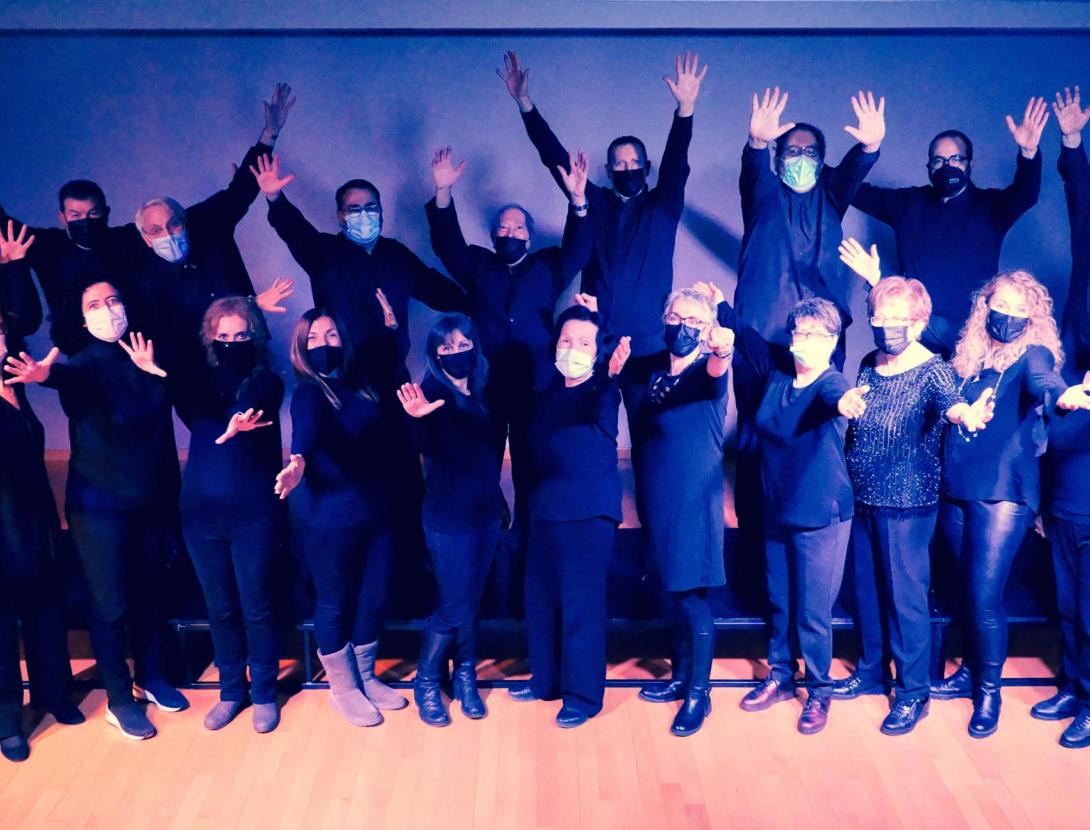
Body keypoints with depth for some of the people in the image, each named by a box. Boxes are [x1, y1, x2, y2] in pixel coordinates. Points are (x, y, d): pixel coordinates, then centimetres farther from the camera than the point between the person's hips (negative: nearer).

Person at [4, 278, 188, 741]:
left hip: (152, 499, 4)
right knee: (111, 604, 3)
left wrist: (155, 372, -15)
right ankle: (119, 701, 18)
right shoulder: (85, 363, -8)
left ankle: (150, 677, 34)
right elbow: (71, 376, -31)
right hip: (101, 504, -4)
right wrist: (44, 375, -54)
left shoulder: (149, 357, 5)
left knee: (150, 593, 14)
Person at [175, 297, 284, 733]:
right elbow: (197, 421, -5)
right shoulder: (199, 382, 10)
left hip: (253, 510, -3)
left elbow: (245, 409, -20)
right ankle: (231, 690, 28)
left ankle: (264, 693, 21)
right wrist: (229, 428, -18)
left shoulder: (266, 382, 0)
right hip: (202, 510, 3)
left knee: (256, 607, 4)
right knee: (220, 608, 12)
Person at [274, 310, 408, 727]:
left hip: (375, 511, 6)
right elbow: (306, 428, -31)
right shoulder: (309, 393, -10)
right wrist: (299, 461, -54)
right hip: (329, 517, -6)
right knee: (335, 603, 8)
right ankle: (343, 688, 27)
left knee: (374, 599, 14)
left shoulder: (360, 386, 9)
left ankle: (366, 677, 35)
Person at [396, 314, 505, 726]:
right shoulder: (432, 392, -16)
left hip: (485, 512, 6)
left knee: (472, 601, 15)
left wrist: (496, 496, 15)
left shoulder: (484, 391, 3)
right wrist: (421, 419, -57)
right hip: (449, 517, -6)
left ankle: (465, 678, 29)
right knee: (453, 607, 1)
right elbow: (429, 448, -36)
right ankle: (426, 684, 19)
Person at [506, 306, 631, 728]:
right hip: (545, 509, 7)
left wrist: (611, 376, -54)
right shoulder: (549, 391, 8)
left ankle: (583, 695, 13)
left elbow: (602, 413, -36)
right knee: (539, 598, 15)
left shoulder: (600, 392, -11)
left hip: (588, 511, -7)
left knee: (581, 603, -1)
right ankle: (546, 678, 32)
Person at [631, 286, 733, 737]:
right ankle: (680, 677, 32)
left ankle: (699, 694, 12)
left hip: (695, 495, -6)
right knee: (672, 590, 16)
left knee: (692, 593, -2)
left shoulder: (708, 366, -11)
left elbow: (715, 369, -34)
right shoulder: (654, 366, 7)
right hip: (657, 493, 6)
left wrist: (723, 349, -59)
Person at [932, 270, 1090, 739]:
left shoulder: (1033, 355, -4)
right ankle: (970, 673, 33)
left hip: (1004, 492, -5)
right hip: (956, 488, 5)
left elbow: (1043, 381, -27)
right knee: (968, 590, 14)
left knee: (985, 596, -5)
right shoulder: (969, 353, 10)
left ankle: (989, 692, 14)